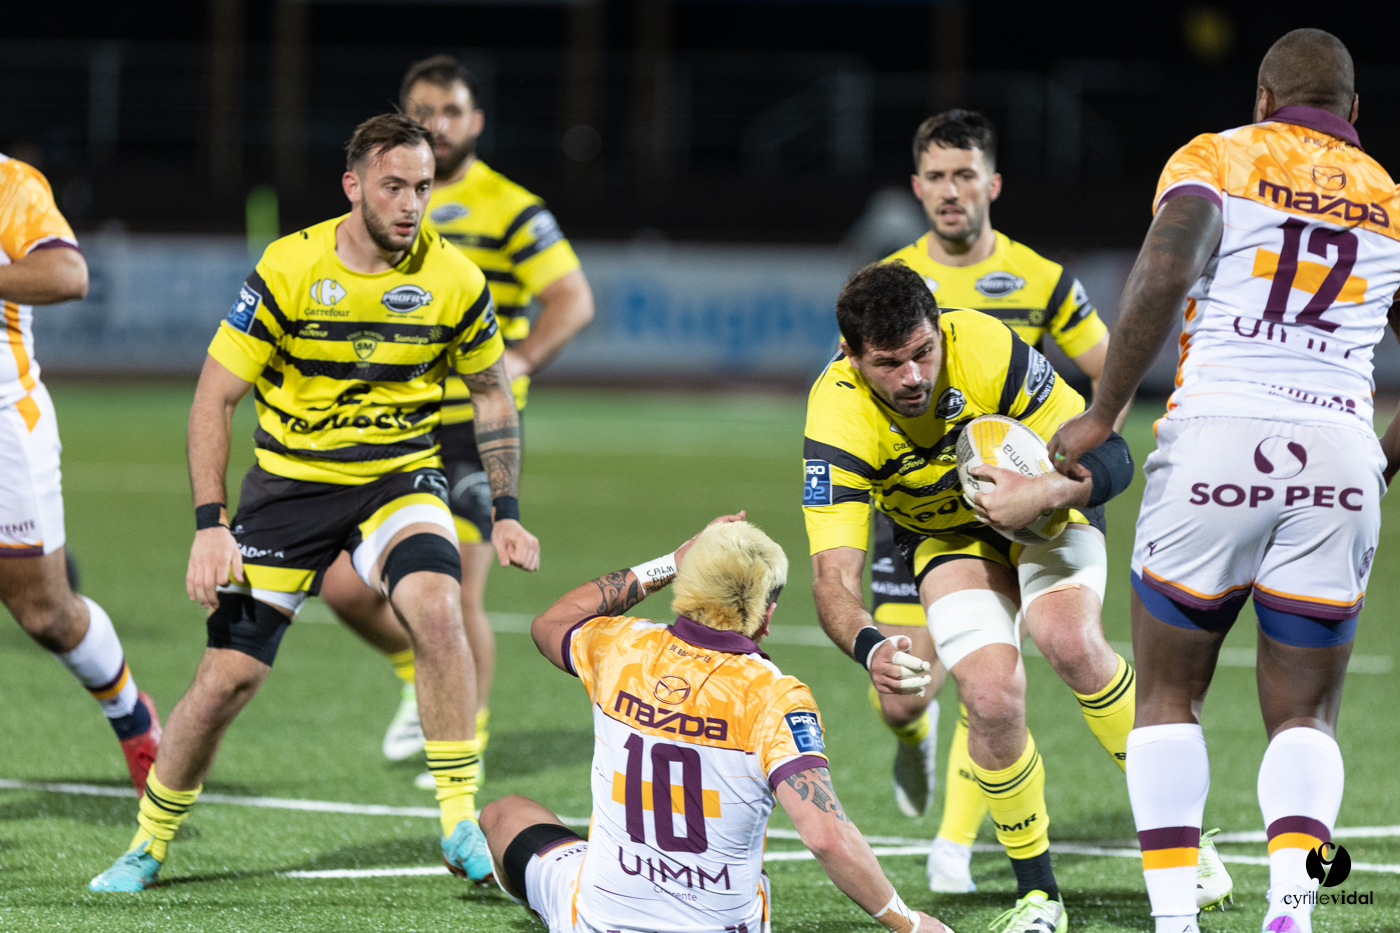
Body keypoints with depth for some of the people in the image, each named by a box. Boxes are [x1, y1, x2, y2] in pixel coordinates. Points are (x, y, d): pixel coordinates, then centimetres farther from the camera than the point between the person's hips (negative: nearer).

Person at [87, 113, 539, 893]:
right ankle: (149, 844, 19)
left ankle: (462, 821, -18)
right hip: (291, 481, -1)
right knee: (227, 678, -4)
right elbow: (215, 396, -8)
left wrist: (507, 512, 3)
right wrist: (210, 526, -16)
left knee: (436, 607, -30)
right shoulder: (288, 269, -14)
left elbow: (493, 393, 9)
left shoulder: (454, 279, -8)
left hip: (401, 477, 1)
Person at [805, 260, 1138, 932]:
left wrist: (1046, 493, -42)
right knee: (993, 697, -22)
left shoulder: (987, 348, -30)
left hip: (1046, 508, -1)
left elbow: (1109, 455, -22)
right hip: (946, 539, 1)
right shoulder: (838, 417, -30)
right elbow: (834, 576, -34)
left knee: (1069, 638, -31)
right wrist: (869, 648, -55)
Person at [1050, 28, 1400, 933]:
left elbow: (1164, 273, -10)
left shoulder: (1218, 159, 7)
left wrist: (1102, 415, -6)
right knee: (1305, 715, 10)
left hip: (1218, 431, -2)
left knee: (1170, 696, 12)